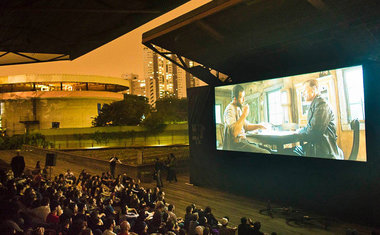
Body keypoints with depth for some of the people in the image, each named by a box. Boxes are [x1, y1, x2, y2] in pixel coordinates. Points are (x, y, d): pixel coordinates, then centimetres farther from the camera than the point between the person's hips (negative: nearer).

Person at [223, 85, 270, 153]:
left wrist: (258, 126, 9)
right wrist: (244, 115, -23)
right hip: (235, 144, -10)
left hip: (242, 141, 10)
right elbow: (234, 133, -29)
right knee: (266, 153, -21)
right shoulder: (230, 109, -15)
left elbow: (246, 126, 26)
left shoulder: (239, 108, 15)